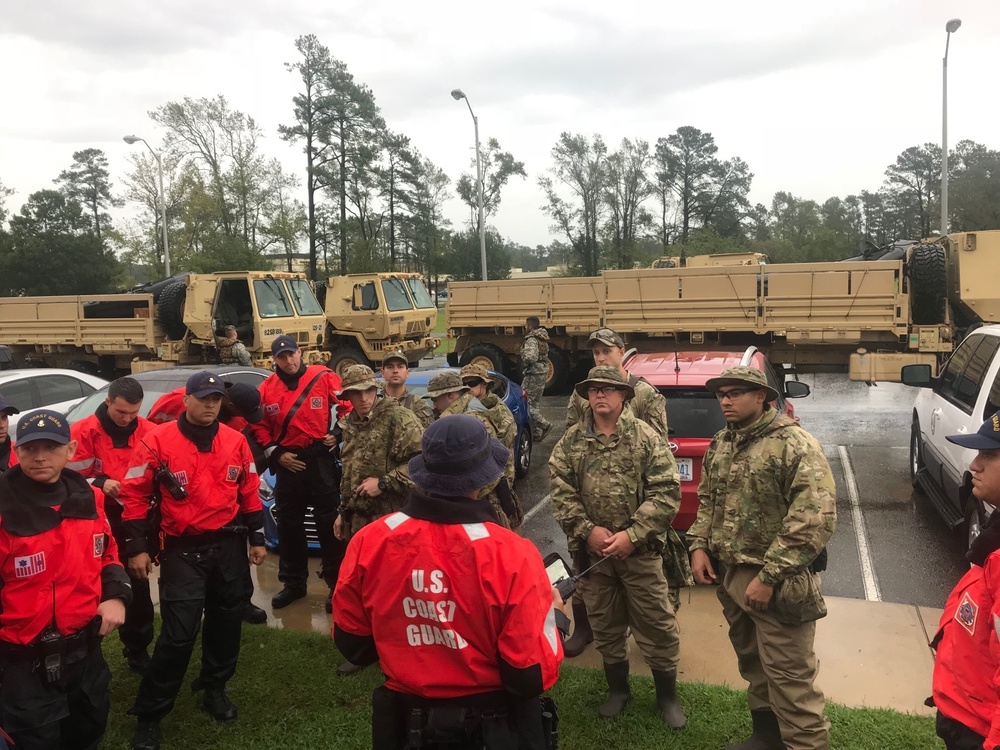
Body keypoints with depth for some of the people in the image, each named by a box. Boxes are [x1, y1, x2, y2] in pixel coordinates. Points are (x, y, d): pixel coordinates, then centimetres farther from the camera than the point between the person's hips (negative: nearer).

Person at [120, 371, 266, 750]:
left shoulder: (235, 441, 3)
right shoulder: (159, 441, -9)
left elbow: (249, 491, 10)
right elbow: (135, 494, -6)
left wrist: (257, 538, 11)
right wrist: (137, 548, -8)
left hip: (229, 545, 4)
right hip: (183, 550, -4)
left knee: (226, 622, 14)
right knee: (179, 633, -7)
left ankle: (214, 687, 37)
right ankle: (149, 714, 10)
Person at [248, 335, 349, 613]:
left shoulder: (324, 377, -7)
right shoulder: (267, 388, 2)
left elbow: (347, 406, 0)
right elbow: (259, 425, 7)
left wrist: (338, 434, -7)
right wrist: (275, 453, -2)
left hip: (321, 460, -3)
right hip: (288, 462, 4)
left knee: (329, 522, 2)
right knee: (289, 524, 12)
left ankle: (336, 583, 13)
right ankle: (293, 583, 26)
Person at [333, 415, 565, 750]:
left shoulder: (369, 542, -16)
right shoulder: (511, 555, -26)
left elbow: (352, 646, -1)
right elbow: (534, 678, -19)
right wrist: (553, 612, -2)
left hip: (403, 723, 3)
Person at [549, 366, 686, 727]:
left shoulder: (646, 437, -5)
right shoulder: (571, 441, 3)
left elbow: (666, 492, -10)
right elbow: (561, 492, -2)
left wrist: (632, 534, -17)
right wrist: (587, 531, -14)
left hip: (640, 550, -2)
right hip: (591, 551, 3)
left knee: (656, 625, 5)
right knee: (605, 625, 16)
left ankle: (667, 696, 25)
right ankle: (618, 689, 36)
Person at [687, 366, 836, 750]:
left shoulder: (794, 444, -16)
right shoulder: (719, 445, 9)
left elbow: (816, 519, -22)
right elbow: (707, 500, 21)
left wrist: (768, 576, -23)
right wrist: (699, 546, 5)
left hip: (777, 582, -8)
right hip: (729, 575, 8)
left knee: (789, 677, -3)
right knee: (752, 663, 22)